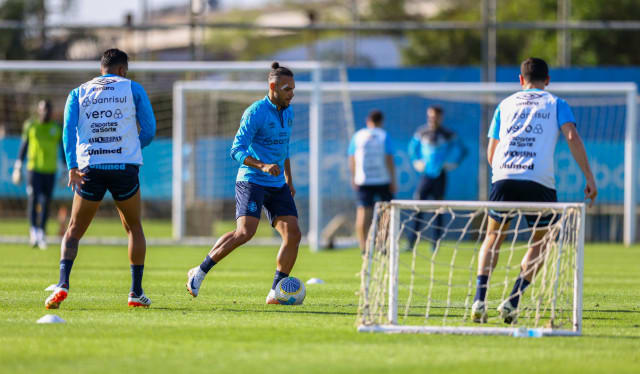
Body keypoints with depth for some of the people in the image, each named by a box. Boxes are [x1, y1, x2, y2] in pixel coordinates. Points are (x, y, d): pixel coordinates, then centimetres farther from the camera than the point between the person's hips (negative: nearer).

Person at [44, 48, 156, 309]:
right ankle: (136, 292, 11)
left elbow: (69, 129, -1)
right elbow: (149, 130, 6)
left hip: (89, 169, 1)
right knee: (133, 227, 17)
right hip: (125, 167, -1)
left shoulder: (78, 93, 14)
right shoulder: (133, 89, 9)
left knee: (74, 231, 9)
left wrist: (72, 166, -8)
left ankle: (63, 283, -14)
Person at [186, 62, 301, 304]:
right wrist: (262, 166, -30)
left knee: (293, 234, -6)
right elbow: (237, 150, -17)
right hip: (251, 182, -7)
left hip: (277, 185, 7)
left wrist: (288, 180, 24)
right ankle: (199, 273, -10)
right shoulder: (255, 113, -13)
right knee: (245, 232, -23)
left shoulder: (287, 113, 12)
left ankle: (276, 292, 3)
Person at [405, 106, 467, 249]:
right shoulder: (421, 133, 4)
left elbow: (462, 150, 8)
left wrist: (453, 164, 1)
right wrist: (416, 162, 12)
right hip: (426, 174, 1)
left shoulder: (448, 135, -2)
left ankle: (435, 243, 10)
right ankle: (411, 241, -9)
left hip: (440, 175, -1)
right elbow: (413, 147, 23)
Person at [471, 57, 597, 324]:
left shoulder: (505, 105, 22)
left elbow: (491, 153, 22)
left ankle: (480, 299, 0)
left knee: (493, 237, 18)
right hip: (540, 180, -2)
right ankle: (512, 301, -1)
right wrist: (589, 178, -4)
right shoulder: (556, 104, 15)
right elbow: (572, 137, -3)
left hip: (503, 177, 2)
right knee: (540, 242, 14)